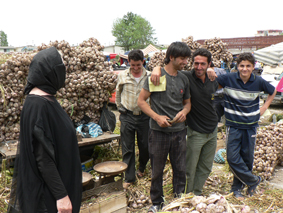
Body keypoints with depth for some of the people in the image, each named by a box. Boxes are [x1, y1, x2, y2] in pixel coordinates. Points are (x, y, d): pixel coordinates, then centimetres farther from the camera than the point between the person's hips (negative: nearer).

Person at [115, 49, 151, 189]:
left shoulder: (149, 76, -3)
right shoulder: (122, 76, 1)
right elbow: (118, 92, 17)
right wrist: (119, 106, 13)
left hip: (144, 116, 0)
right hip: (127, 116, 1)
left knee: (145, 146, 11)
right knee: (127, 149, 5)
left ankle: (141, 168, 40)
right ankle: (129, 177, 19)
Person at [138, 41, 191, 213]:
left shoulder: (184, 79, 7)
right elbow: (141, 101, -6)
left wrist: (184, 111, -6)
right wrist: (157, 117, -18)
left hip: (179, 131, 4)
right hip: (159, 132, -4)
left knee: (180, 169, 13)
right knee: (157, 171, 11)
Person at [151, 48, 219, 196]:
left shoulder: (213, 80, 2)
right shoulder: (186, 77, -16)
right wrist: (157, 68, -37)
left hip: (212, 131, 6)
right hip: (195, 132, -6)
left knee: (205, 168, 19)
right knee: (190, 169, 6)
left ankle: (197, 194, 38)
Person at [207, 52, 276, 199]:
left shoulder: (259, 82, -4)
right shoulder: (229, 79, -11)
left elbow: (273, 91, 15)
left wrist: (265, 107, 6)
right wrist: (211, 76, -25)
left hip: (250, 125, 2)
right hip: (233, 125, -1)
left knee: (247, 158, 9)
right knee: (233, 158, -5)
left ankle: (237, 187, 29)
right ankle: (253, 180, 18)